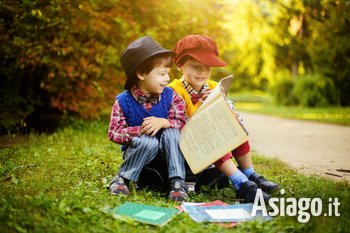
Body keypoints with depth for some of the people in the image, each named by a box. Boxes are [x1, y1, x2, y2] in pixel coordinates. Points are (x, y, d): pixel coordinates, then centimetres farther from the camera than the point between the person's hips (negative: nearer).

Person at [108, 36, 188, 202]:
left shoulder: (170, 96, -7)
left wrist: (163, 122, -30)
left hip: (164, 152, 3)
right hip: (137, 151, -3)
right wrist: (140, 130, -28)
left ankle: (177, 182, -26)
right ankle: (121, 178, -15)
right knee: (149, 141, -35)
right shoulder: (123, 101, -15)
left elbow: (183, 122, -11)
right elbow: (113, 133, -16)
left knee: (171, 132, -27)